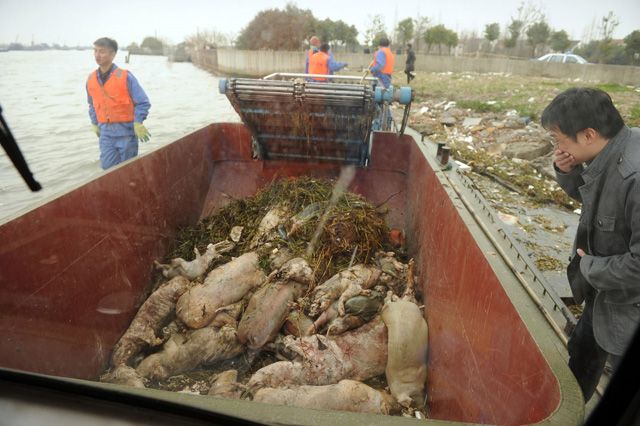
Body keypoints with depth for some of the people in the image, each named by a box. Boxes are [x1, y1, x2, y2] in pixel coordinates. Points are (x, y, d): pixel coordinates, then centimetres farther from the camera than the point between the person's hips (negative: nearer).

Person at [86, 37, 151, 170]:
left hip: (126, 131, -3)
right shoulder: (91, 79, 6)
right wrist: (95, 124, 13)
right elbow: (92, 105, 20)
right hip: (106, 133, 4)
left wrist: (138, 123, -11)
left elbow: (143, 103, -6)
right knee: (108, 167, 0)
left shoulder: (125, 76, -8)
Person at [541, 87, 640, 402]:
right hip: (605, 288, 9)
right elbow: (591, 195, 11)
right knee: (581, 352, 29)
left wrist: (590, 267, -16)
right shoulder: (611, 152, -8)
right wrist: (568, 172, -9)